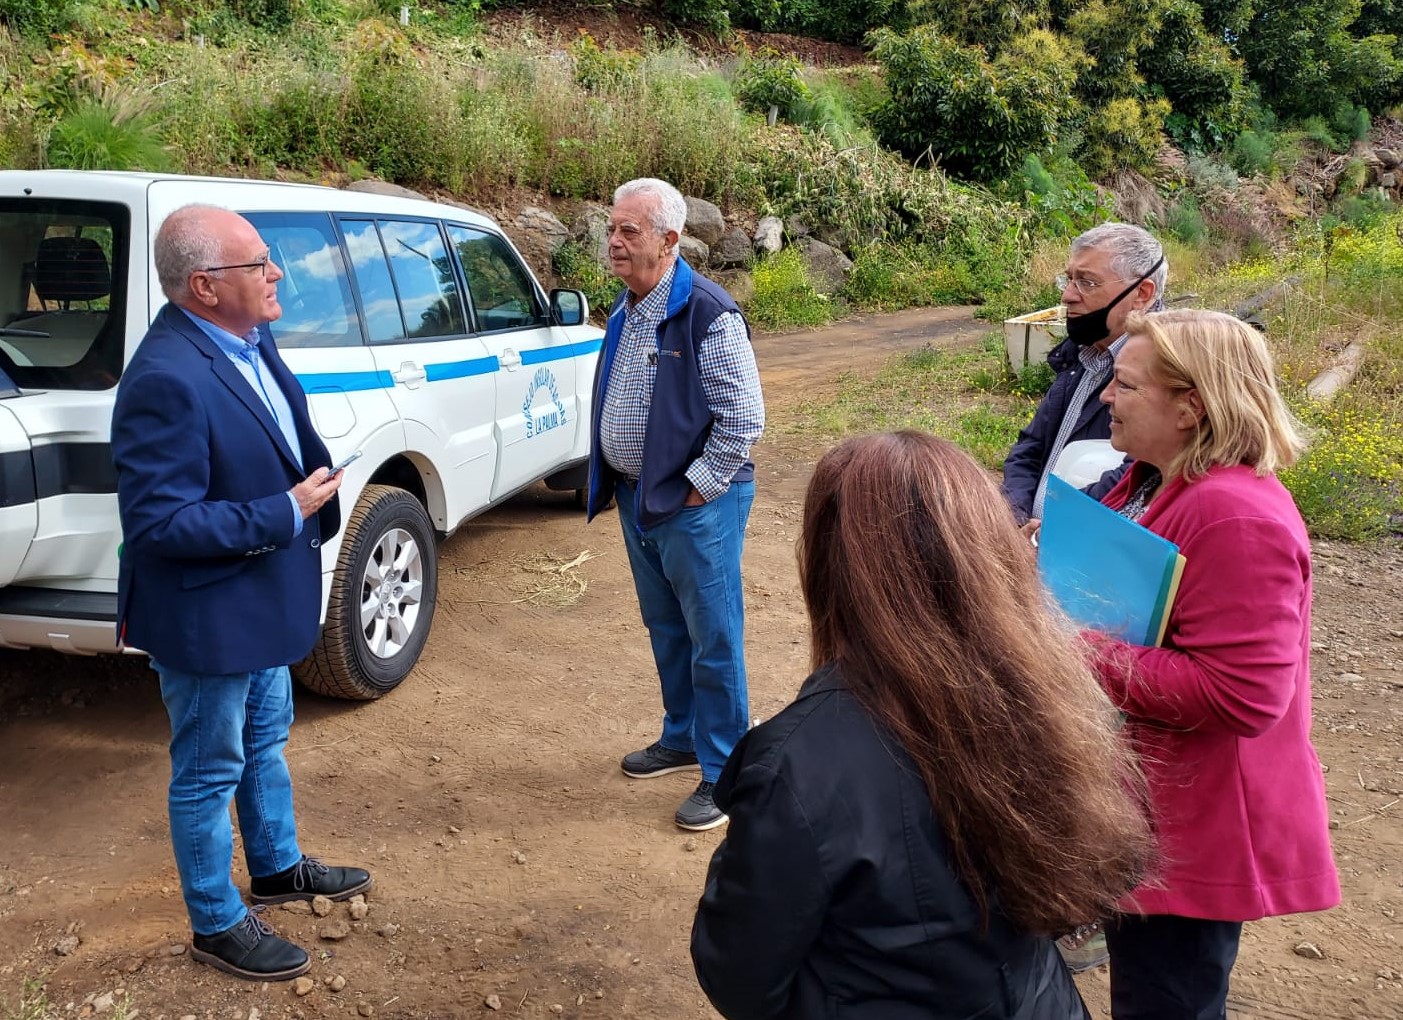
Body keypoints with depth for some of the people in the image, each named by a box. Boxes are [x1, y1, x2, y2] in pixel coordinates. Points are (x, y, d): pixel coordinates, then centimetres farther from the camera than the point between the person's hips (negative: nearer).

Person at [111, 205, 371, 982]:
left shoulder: (248, 340, -2)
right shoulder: (167, 378, -30)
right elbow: (160, 522, -30)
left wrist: (312, 483, -1)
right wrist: (284, 515, -27)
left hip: (260, 598, 9)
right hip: (206, 617, -9)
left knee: (265, 740, 26)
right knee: (210, 772, 10)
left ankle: (277, 868, 47)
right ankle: (217, 926, 29)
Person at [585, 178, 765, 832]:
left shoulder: (707, 313, -17)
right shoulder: (626, 311, 10)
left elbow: (744, 418, -20)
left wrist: (696, 490, -16)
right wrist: (616, 485, 12)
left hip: (696, 506, -8)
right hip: (637, 499, 9)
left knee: (714, 641, 1)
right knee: (665, 630, 20)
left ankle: (723, 774, 12)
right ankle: (682, 738, 37)